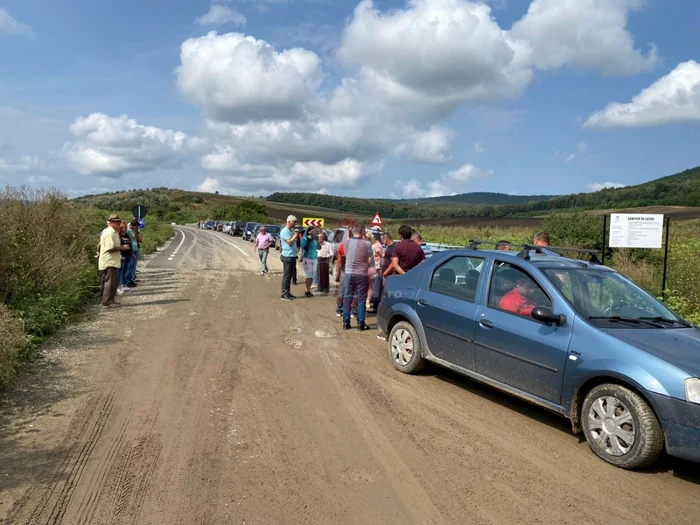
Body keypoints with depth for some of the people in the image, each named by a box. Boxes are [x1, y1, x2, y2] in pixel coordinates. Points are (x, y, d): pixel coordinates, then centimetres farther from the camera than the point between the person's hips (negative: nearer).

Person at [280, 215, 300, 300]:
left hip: (293, 256, 9)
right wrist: (295, 235, -11)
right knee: (286, 275, -6)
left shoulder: (291, 231, 17)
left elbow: (295, 242, 18)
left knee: (290, 275, 13)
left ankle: (287, 293, 19)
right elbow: (289, 242, -19)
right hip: (287, 256, -9)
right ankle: (284, 294, -3)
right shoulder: (285, 231, -11)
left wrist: (297, 235, 5)